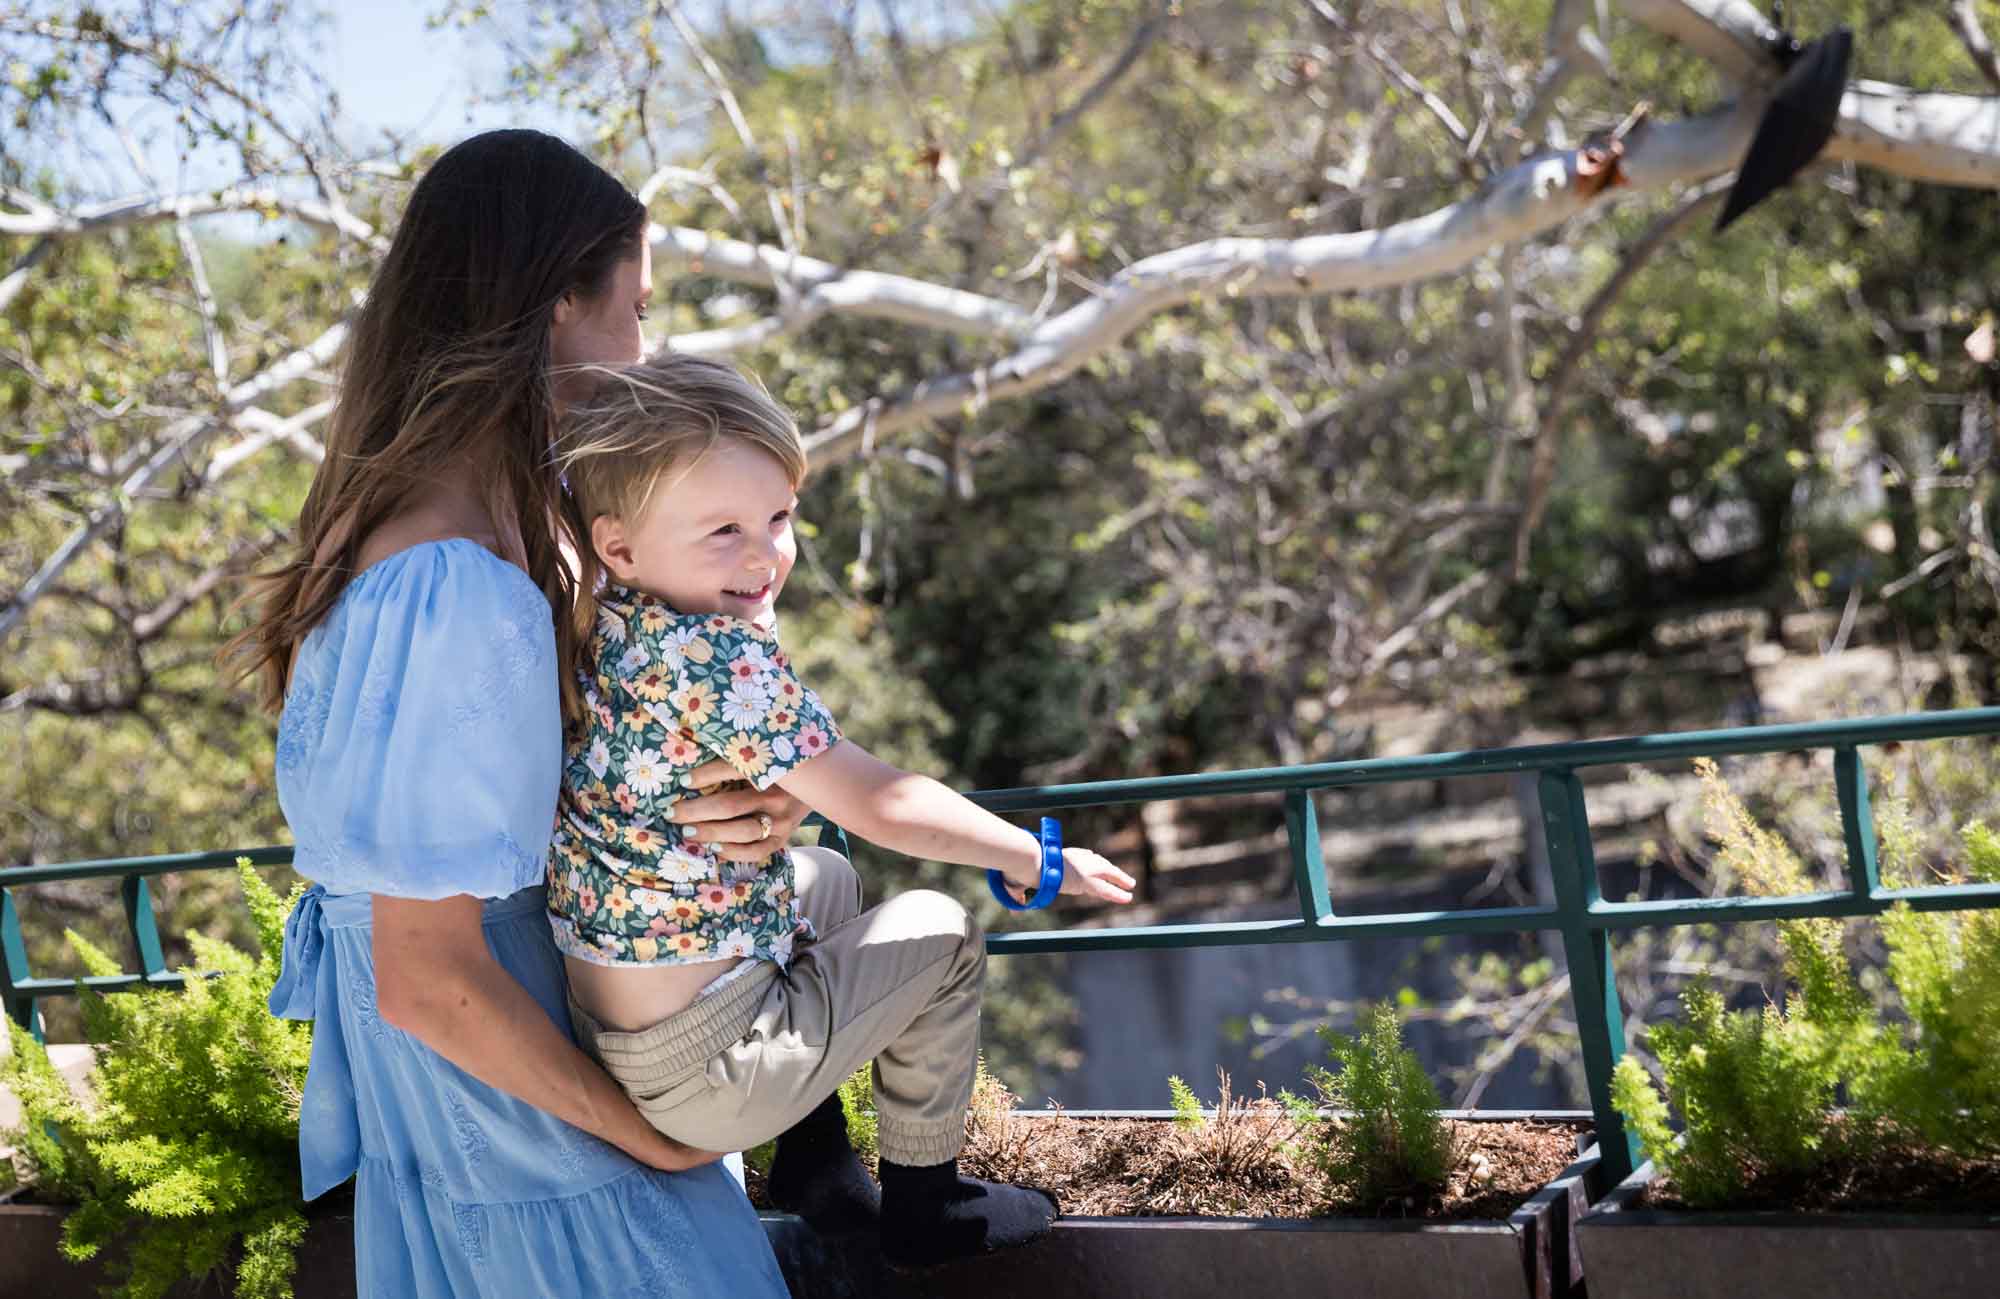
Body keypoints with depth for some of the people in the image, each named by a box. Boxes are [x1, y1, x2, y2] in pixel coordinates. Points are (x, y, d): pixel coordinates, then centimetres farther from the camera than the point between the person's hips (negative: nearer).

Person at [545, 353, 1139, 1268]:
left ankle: (812, 1160, 34)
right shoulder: (716, 652, -26)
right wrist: (1040, 861, -5)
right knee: (941, 933, 10)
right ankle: (924, 1207, 24)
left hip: (596, 1035, 8)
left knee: (826, 877, 31)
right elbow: (880, 806, -18)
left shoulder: (598, 622, -4)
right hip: (700, 1072, -8)